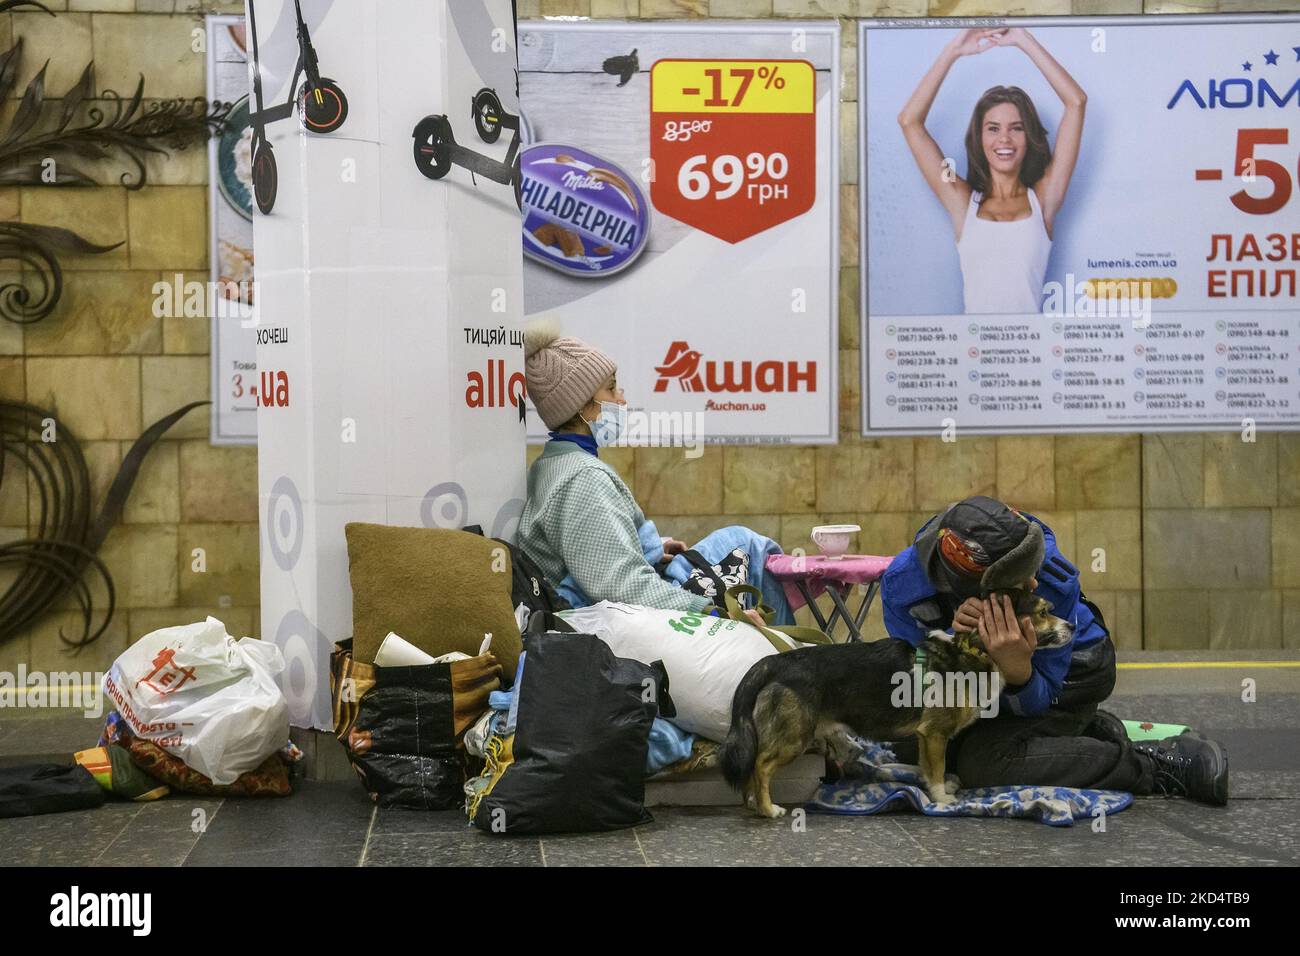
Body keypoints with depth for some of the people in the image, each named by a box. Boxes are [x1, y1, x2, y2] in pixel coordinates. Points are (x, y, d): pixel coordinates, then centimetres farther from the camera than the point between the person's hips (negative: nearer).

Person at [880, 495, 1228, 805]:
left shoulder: (1055, 579, -36)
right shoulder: (902, 583, -31)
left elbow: (1038, 700, -25)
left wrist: (1017, 671, -50)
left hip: (1070, 672, -5)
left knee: (983, 765, -27)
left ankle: (1162, 764, -20)